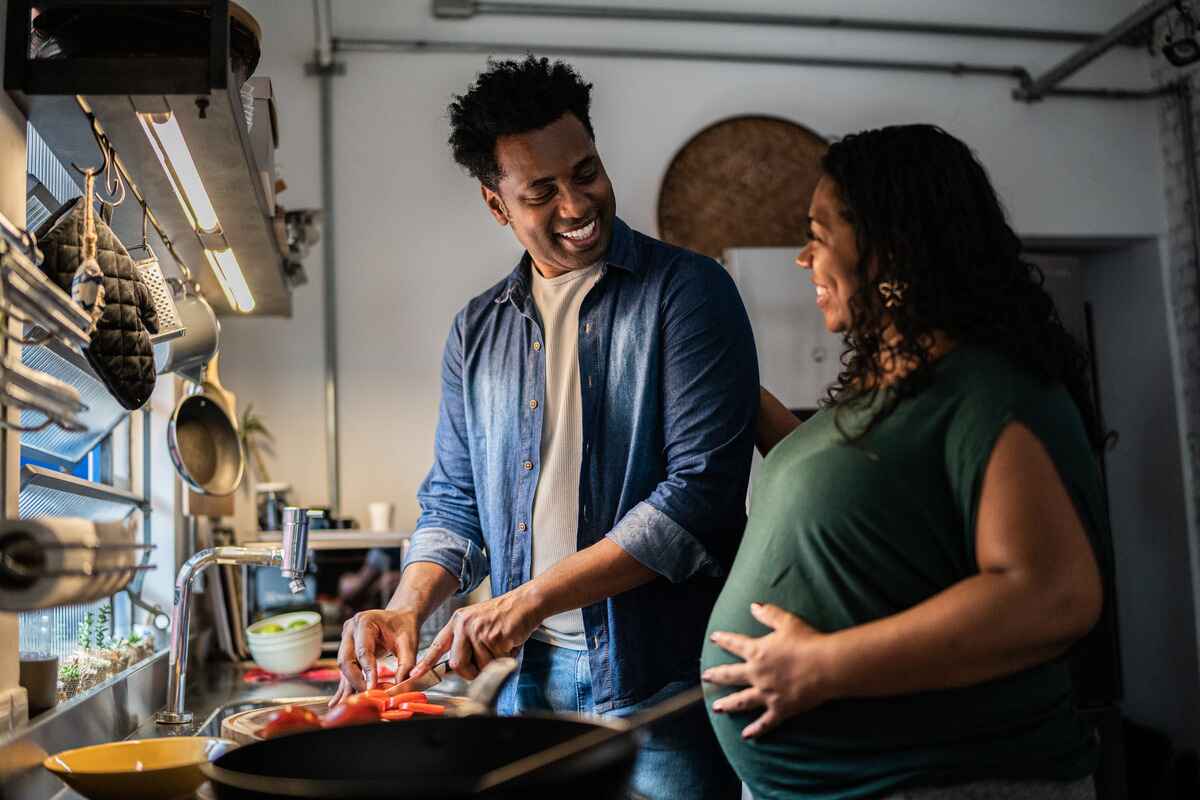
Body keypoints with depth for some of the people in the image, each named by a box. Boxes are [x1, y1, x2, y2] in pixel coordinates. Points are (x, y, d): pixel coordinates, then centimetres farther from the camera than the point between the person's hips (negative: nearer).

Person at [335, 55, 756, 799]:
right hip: (529, 679, 4)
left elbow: (700, 491, -15)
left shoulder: (686, 291, -7)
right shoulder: (477, 332, 9)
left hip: (659, 679, -4)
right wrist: (408, 608, -5)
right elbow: (454, 501, 14)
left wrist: (531, 598, -16)